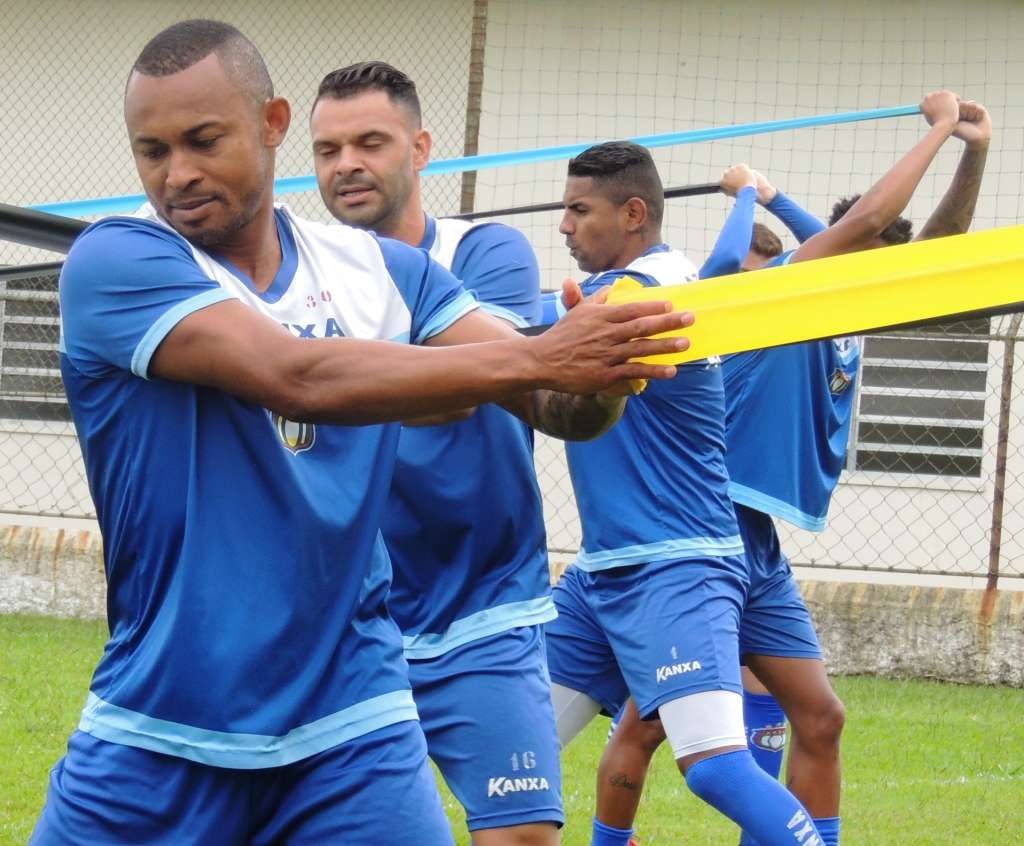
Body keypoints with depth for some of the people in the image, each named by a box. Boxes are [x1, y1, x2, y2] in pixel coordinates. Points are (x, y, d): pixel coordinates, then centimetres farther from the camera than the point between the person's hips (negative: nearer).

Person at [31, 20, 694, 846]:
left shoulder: (383, 271, 5)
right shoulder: (115, 261, -9)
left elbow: (562, 407, -3)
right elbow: (300, 376, -24)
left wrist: (599, 376, -28)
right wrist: (533, 357, -29)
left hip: (350, 731, 2)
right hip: (155, 738, -2)